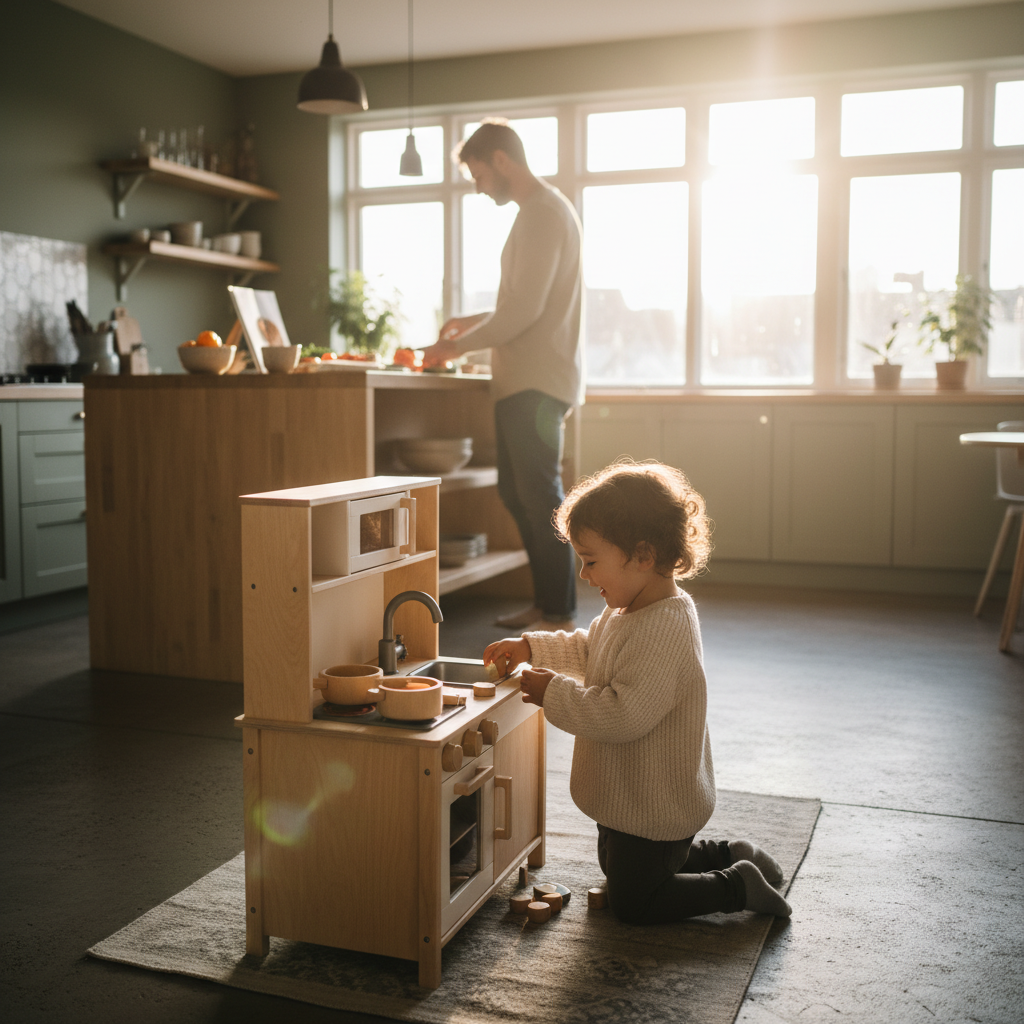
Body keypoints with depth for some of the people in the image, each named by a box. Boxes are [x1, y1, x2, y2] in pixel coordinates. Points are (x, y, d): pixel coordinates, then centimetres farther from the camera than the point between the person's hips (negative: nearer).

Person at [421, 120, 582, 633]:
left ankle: (560, 616, 0)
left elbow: (524, 310, -20)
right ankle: (544, 602, 21)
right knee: (517, 494, 13)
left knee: (540, 496, -7)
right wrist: (472, 322, 20)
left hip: (537, 383, -10)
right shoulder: (540, 211, 21)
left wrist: (459, 344, -11)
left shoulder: (543, 214, -12)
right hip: (523, 380, 10)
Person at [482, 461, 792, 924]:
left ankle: (739, 887, 12)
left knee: (632, 903, 7)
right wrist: (530, 646, 4)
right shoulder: (628, 611, -2)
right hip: (631, 796, 10)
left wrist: (553, 692, -27)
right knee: (617, 867, 30)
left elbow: (624, 715, -36)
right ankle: (729, 856, 30)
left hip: (655, 808, -10)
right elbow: (588, 649, 16)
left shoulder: (662, 632, -33)